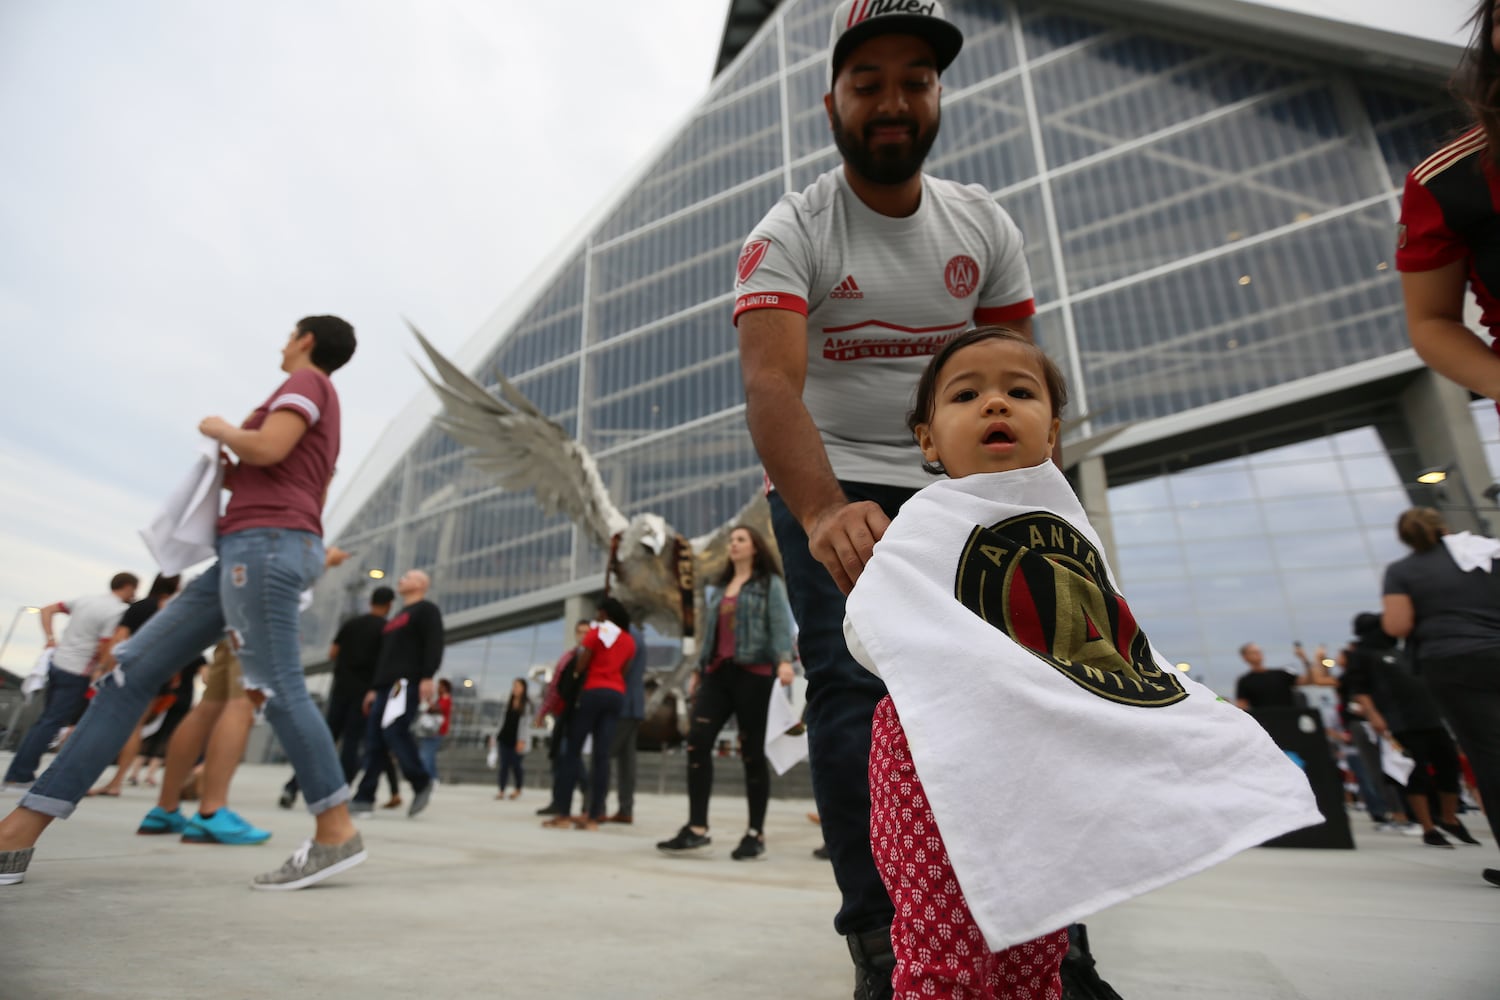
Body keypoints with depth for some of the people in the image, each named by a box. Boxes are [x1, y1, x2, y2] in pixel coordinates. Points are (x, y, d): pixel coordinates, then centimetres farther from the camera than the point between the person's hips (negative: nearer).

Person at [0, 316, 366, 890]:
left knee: (276, 687, -13)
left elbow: (267, 447, -17)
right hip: (251, 553, 10)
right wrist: (235, 479, 22)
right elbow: (307, 505, 28)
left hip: (265, 543, -10)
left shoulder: (307, 381, 1)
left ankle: (337, 833, -9)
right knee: (135, 671, 5)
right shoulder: (322, 426, 28)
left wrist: (220, 430, 3)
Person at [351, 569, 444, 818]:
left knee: (394, 731, -20)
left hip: (408, 682, -9)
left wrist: (428, 676, -22)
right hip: (386, 684, 9)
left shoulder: (426, 610, 3)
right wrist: (374, 688, 22)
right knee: (374, 739, 0)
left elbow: (434, 644, -10)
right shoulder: (396, 619, 30)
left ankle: (421, 782, -6)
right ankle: (365, 798, 1)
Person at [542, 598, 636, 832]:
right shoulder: (630, 641, 16)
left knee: (573, 751, 1)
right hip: (617, 696, 5)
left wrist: (572, 676, 13)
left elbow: (580, 665, -5)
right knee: (602, 755, 0)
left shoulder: (596, 632, 1)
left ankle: (563, 814, -2)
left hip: (593, 692, -5)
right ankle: (593, 816, -3)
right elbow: (623, 670, 10)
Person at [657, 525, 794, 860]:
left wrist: (784, 660, -25)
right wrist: (699, 669, 21)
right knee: (697, 742, -9)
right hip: (718, 672, 6)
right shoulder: (723, 587, 22)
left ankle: (756, 834, 10)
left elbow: (780, 625, -9)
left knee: (752, 752, -1)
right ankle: (697, 828, -4)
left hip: (753, 673, -5)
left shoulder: (770, 584, 4)